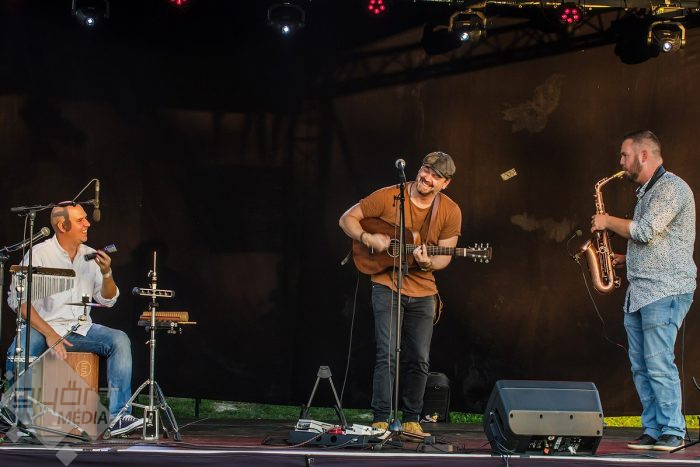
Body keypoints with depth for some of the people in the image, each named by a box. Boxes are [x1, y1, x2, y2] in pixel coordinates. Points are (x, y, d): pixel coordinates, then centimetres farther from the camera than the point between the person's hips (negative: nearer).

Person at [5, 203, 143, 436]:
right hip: (42, 327, -4)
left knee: (119, 340, -20)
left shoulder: (90, 256, 9)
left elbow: (108, 300, 11)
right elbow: (19, 300, -14)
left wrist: (106, 273, -10)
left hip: (81, 328, 5)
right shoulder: (39, 254, -7)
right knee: (20, 351, -35)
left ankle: (118, 416, -24)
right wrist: (49, 334, -23)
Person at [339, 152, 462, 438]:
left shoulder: (450, 212, -2)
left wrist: (428, 263, -22)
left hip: (423, 291, 3)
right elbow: (348, 219, 0)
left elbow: (444, 256, 0)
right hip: (387, 286, -3)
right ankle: (380, 420, -6)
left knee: (418, 360, 6)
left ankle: (411, 420, 18)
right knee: (388, 354, -10)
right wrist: (368, 238, -18)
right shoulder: (388, 197, -8)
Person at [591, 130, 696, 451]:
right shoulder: (646, 191, 20)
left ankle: (672, 433, -5)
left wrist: (609, 222, -6)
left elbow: (645, 231, -20)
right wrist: (625, 258, 14)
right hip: (639, 292, 10)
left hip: (665, 292, -10)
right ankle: (653, 431, 12)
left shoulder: (672, 188, -10)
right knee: (641, 367, 8)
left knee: (659, 363, -11)